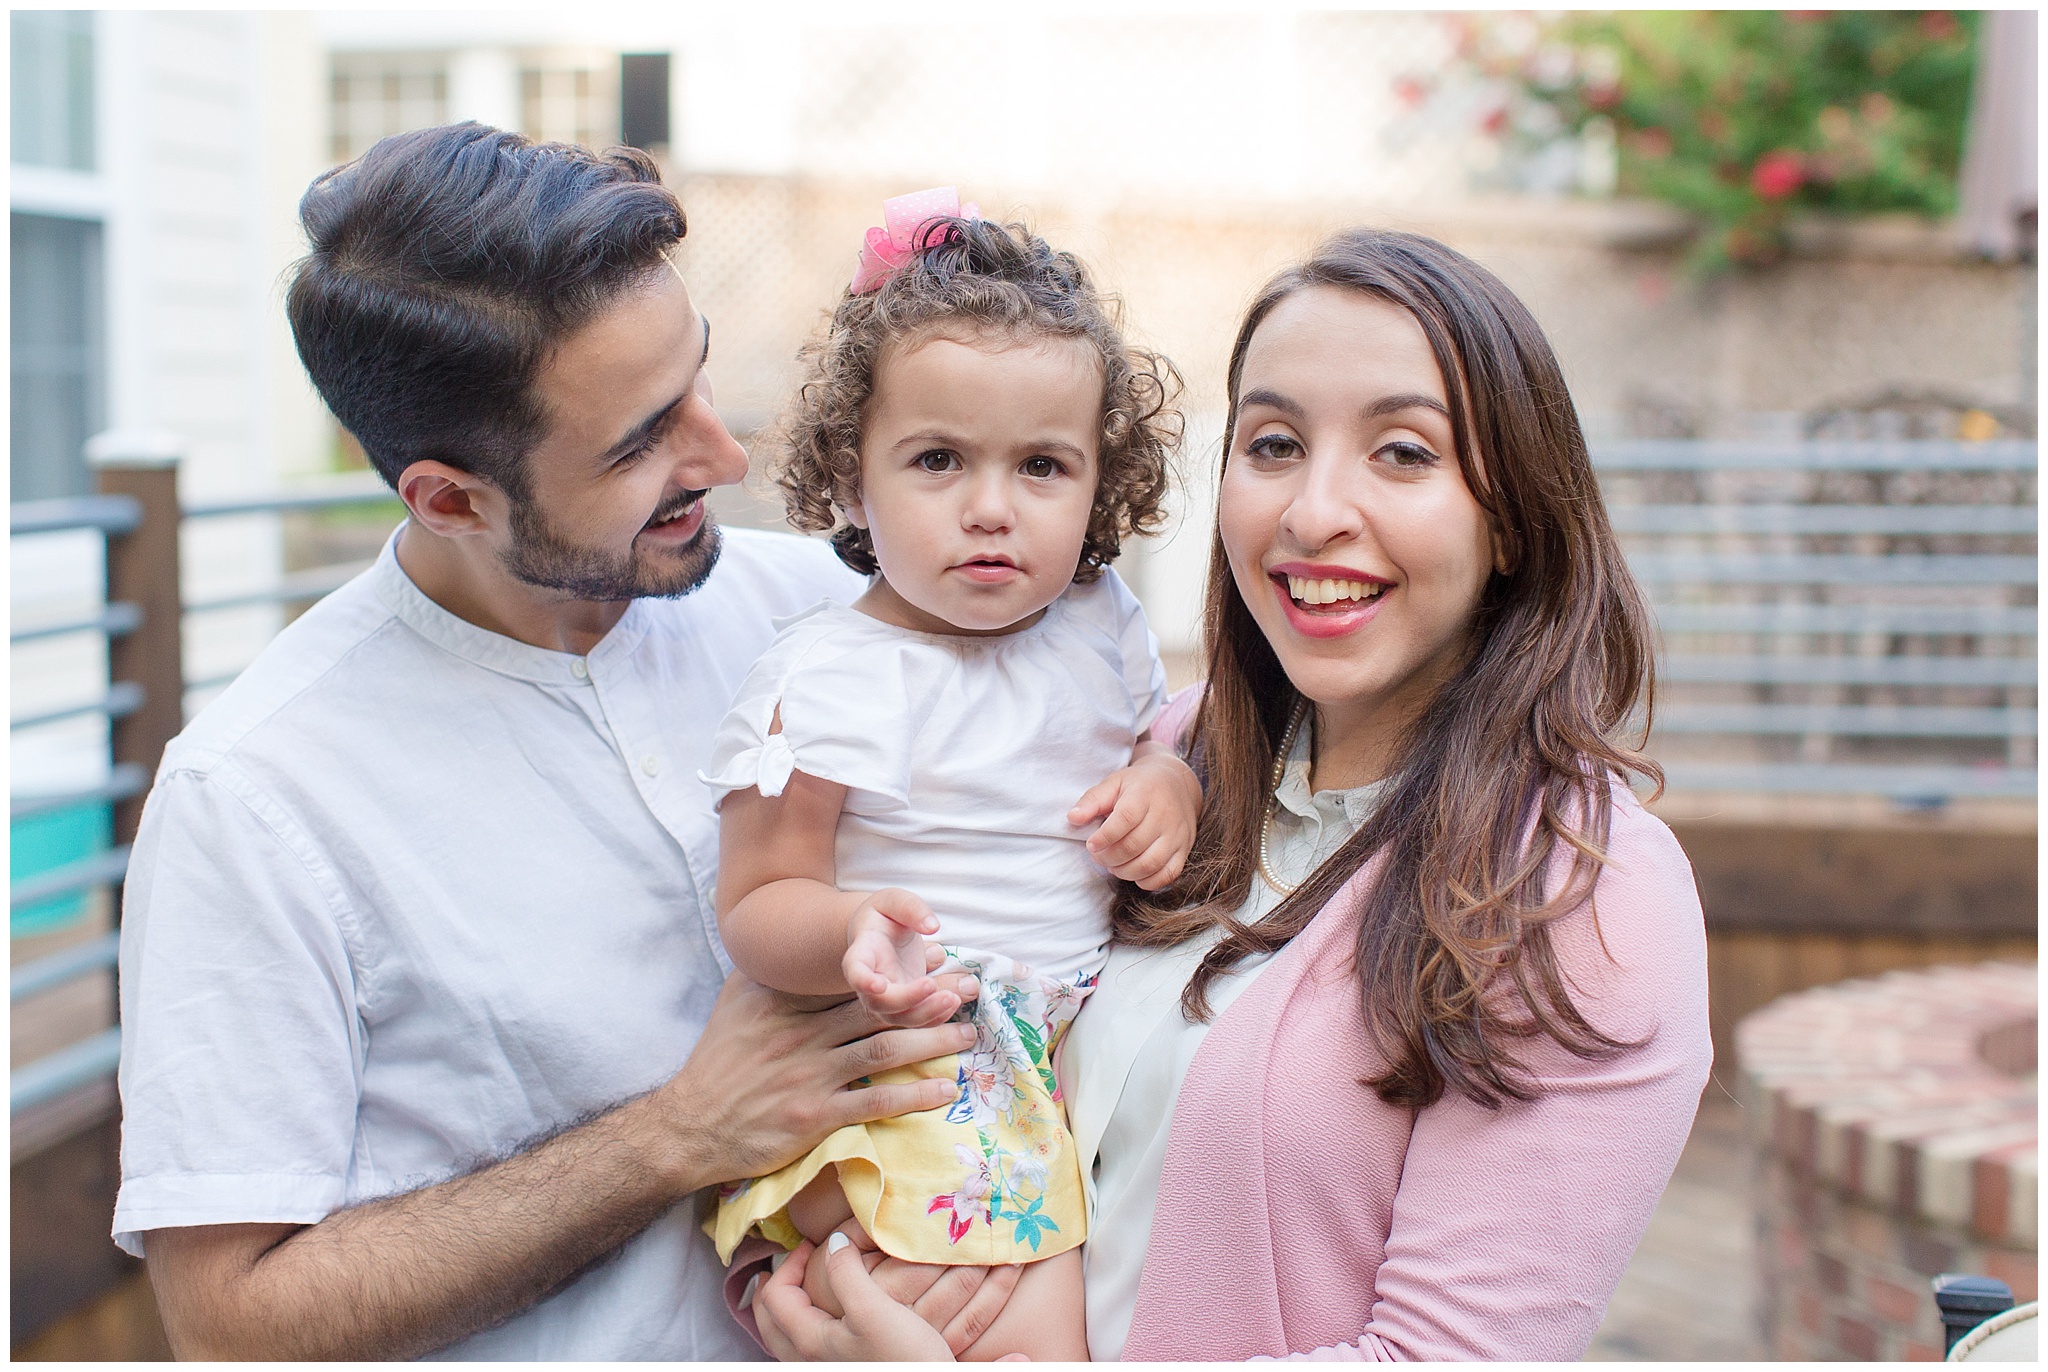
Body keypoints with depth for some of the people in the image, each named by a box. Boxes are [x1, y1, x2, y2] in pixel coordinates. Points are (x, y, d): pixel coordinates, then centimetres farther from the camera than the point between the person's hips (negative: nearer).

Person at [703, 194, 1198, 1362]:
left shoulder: (1102, 626, 5)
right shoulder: (821, 681, -11)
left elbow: (1153, 738, 23)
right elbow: (758, 902, -9)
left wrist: (1168, 786, -1)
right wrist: (851, 934, -31)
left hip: (1103, 1005, 7)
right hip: (917, 1043, -7)